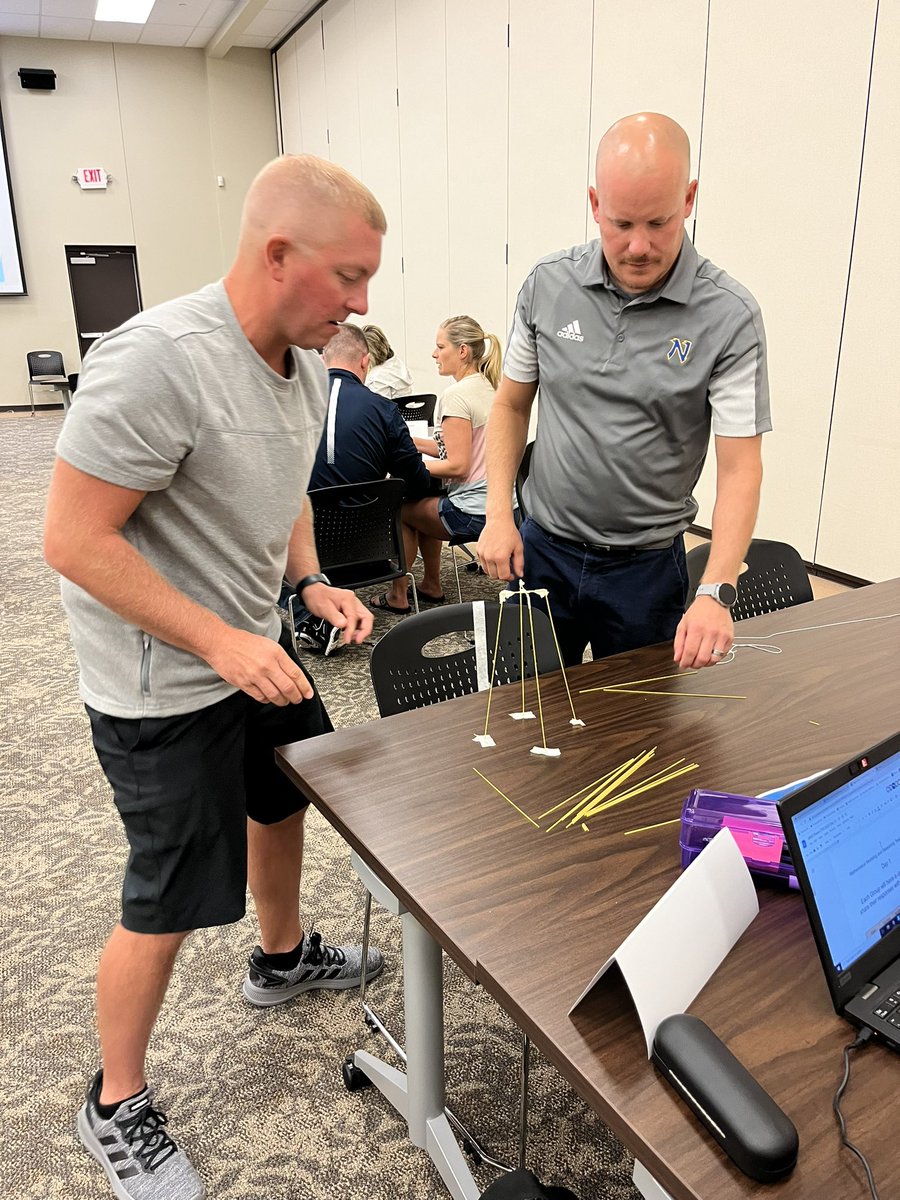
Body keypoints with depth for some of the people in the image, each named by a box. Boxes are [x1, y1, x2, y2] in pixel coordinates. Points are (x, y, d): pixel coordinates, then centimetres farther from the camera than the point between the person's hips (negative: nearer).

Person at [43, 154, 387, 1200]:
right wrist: (220, 642, -26)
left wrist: (310, 583, 0)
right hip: (165, 689, -8)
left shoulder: (304, 362, 0)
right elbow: (74, 540, -25)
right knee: (170, 904, 4)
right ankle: (116, 1106, 31)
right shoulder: (155, 363, -28)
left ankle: (284, 957, 55)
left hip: (253, 650, 9)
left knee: (284, 796, 26)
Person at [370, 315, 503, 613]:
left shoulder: (457, 394, -18)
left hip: (473, 511, -9)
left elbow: (457, 465, -21)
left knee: (398, 505, 12)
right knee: (422, 499, 29)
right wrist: (412, 442, 11)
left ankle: (397, 595, 21)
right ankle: (431, 587, 34)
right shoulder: (487, 388, 11)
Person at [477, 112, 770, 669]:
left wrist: (716, 593, -26)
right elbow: (512, 403, 6)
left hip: (646, 567, -2)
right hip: (541, 551, 2)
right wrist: (498, 514, -4)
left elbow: (740, 466, -14)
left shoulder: (730, 316, -13)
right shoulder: (548, 284, -4)